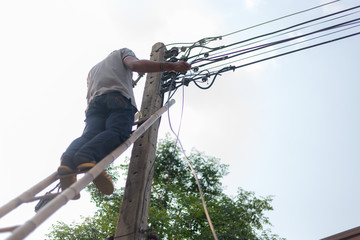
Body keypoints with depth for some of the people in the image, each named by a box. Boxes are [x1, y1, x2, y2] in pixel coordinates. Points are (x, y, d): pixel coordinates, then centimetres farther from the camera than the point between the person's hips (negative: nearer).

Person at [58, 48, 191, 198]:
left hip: (94, 102, 5)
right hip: (118, 98, -5)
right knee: (117, 131, -26)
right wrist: (172, 66, -2)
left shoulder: (93, 70, 46)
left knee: (90, 134, -18)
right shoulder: (122, 53, 31)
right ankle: (88, 156, -58)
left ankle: (68, 160, -51)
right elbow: (136, 64, 7)